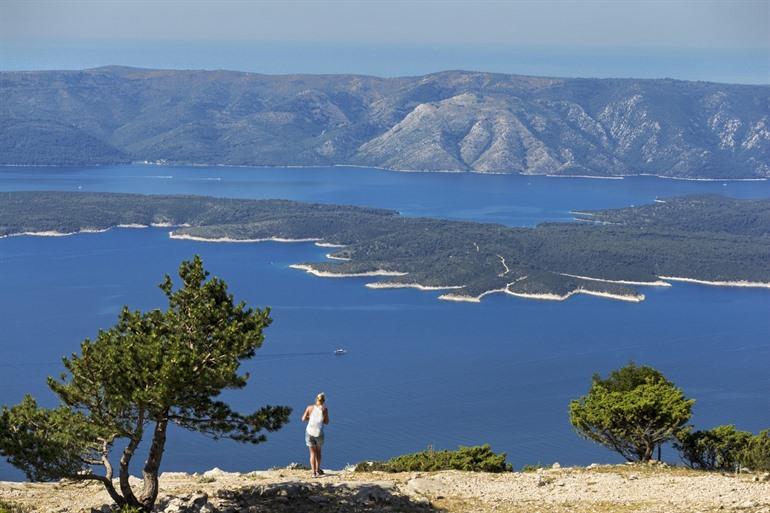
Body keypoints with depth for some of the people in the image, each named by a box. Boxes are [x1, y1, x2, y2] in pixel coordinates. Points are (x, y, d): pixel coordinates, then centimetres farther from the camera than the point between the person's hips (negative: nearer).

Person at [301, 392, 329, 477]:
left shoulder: (310, 408, -1)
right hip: (319, 434, -1)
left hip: (309, 432, 1)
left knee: (312, 453, 10)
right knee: (318, 451, 24)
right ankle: (318, 470, 26)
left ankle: (314, 472, 0)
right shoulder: (325, 409, -5)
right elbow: (326, 422, 4)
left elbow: (303, 419, 2)